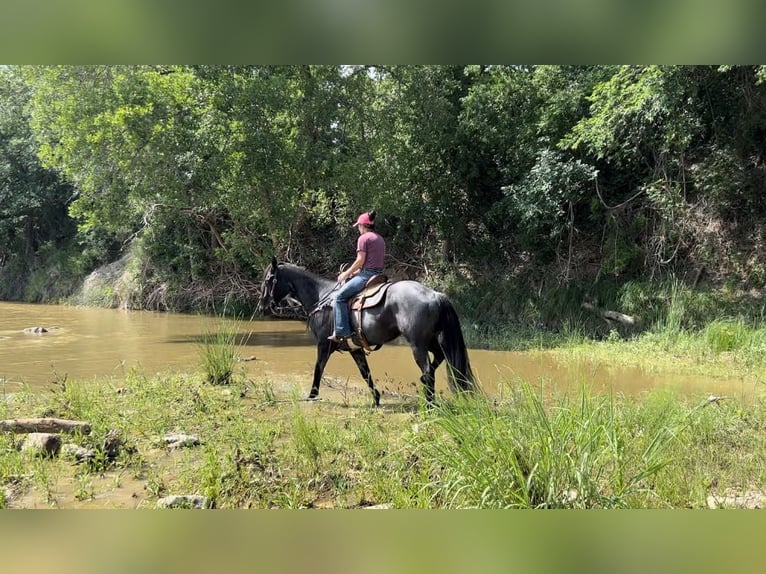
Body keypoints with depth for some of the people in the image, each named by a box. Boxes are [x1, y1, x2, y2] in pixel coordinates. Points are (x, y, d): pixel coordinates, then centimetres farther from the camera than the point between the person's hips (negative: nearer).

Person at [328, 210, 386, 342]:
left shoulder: (363, 238, -8)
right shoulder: (380, 239, 19)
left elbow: (360, 261, -14)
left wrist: (346, 274, -1)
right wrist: (354, 272, 20)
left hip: (366, 274, -10)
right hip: (378, 274, 10)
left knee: (340, 296, -9)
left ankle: (342, 331, -17)